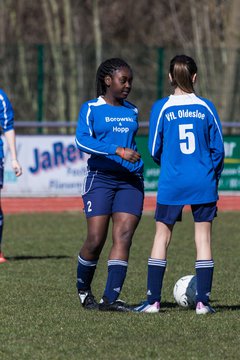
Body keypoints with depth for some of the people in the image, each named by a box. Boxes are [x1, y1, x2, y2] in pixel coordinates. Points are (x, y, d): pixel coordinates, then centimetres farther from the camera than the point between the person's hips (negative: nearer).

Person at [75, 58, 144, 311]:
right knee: (96, 240, -7)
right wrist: (119, 151, -24)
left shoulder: (132, 112, 15)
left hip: (130, 180, 4)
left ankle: (110, 299, -13)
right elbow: (82, 140, -16)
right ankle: (83, 290, 18)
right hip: (100, 178, -4)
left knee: (123, 237, -10)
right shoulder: (91, 109, -1)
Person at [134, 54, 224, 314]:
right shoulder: (206, 107, -1)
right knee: (203, 237, 6)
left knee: (162, 236, 8)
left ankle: (153, 300, 7)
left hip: (171, 185, -1)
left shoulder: (161, 108, -5)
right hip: (203, 184, 1)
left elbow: (154, 149, -1)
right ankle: (202, 301, 3)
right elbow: (218, 148, 2)